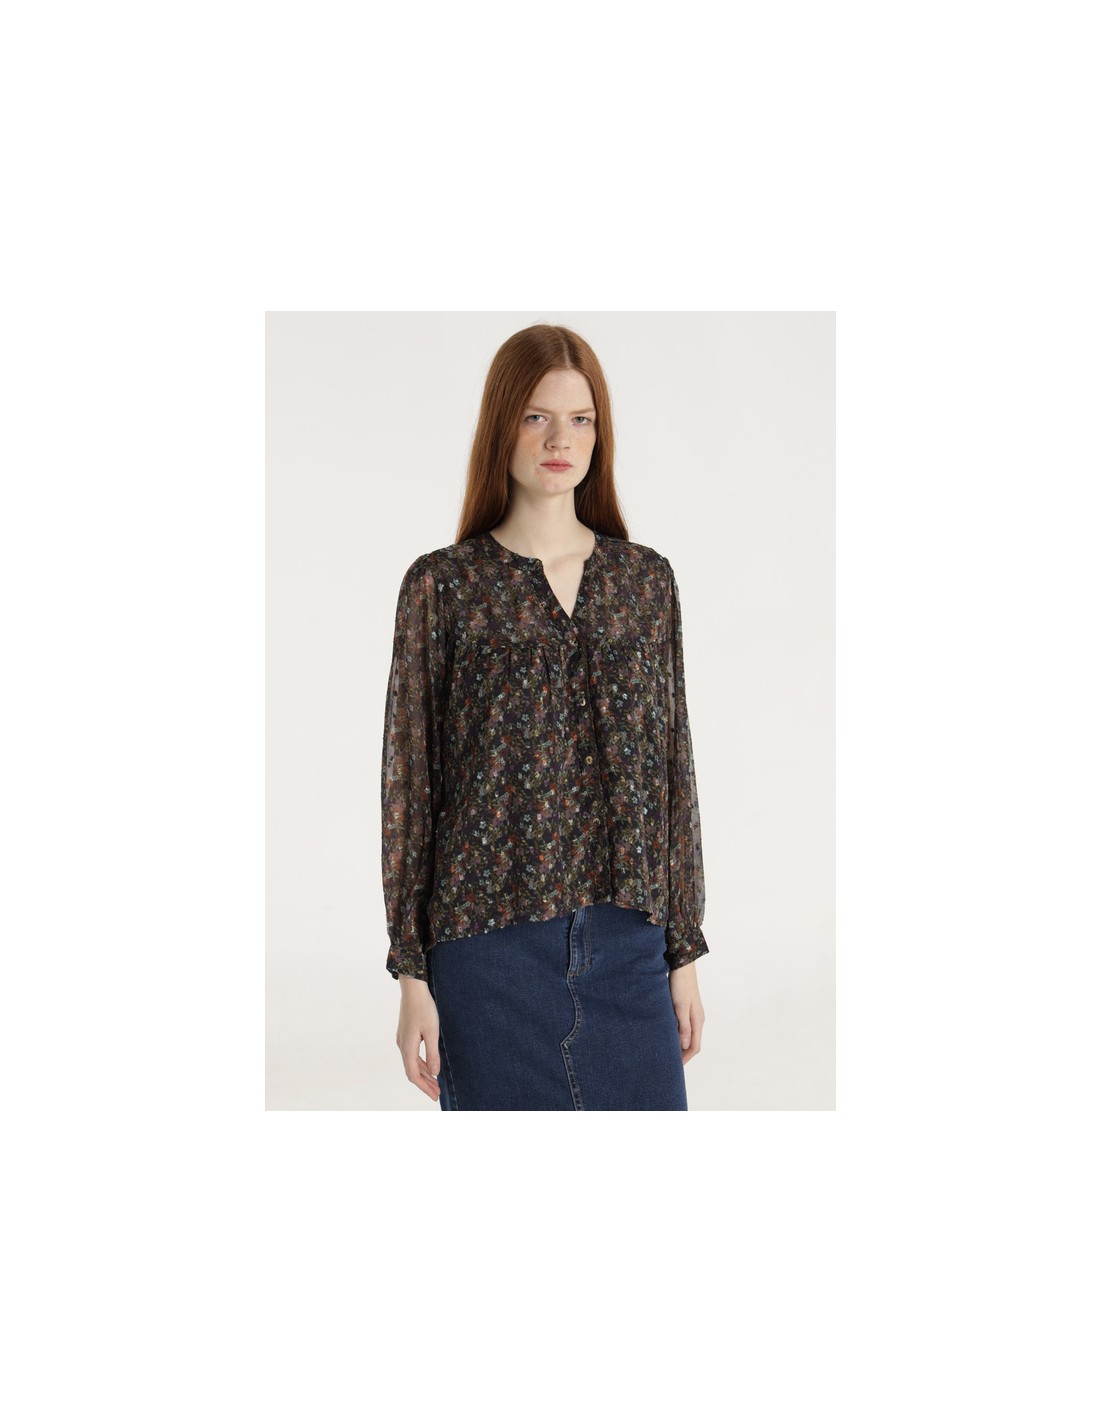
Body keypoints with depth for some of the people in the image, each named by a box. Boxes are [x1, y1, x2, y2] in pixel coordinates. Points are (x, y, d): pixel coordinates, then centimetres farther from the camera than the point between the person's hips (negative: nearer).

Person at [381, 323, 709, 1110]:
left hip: (627, 938, 3)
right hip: (493, 937, -2)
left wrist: (684, 950, 8)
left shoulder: (646, 579, 7)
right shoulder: (442, 585, -1)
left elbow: (673, 766, 9)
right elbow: (408, 780, -1)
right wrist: (412, 971, -4)